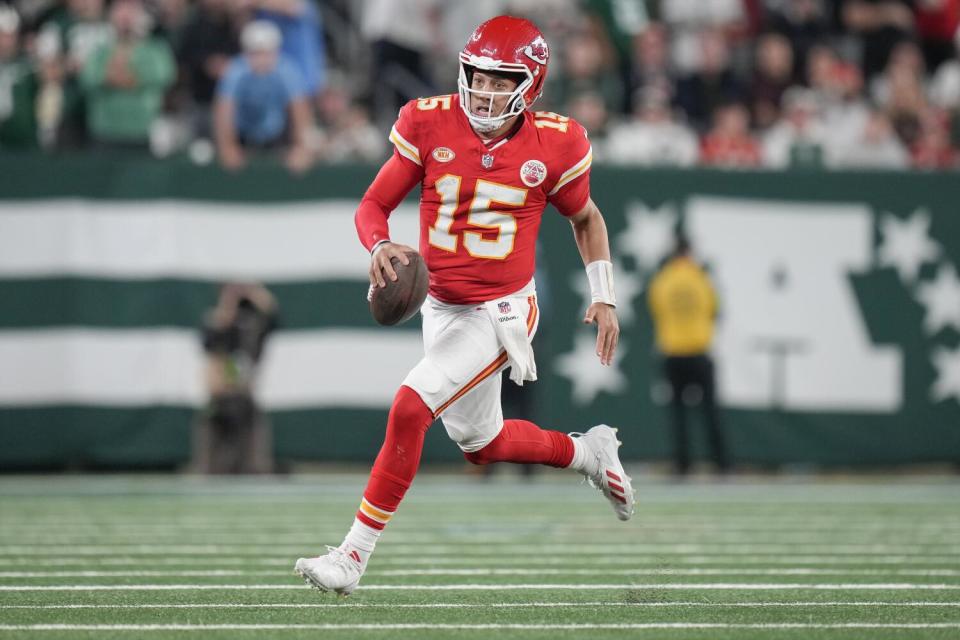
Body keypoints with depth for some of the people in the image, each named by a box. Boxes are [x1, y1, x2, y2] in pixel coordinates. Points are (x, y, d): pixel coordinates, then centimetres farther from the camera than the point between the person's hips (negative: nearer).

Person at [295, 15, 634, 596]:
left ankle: (356, 553, -15)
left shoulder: (553, 145, -11)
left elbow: (586, 218, 9)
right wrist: (381, 247, -25)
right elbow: (374, 205, -4)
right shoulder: (431, 124, -9)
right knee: (481, 443, 19)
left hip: (502, 313, -5)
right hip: (441, 308, 5)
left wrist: (604, 298, 4)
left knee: (412, 406, -21)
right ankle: (588, 452, 46)